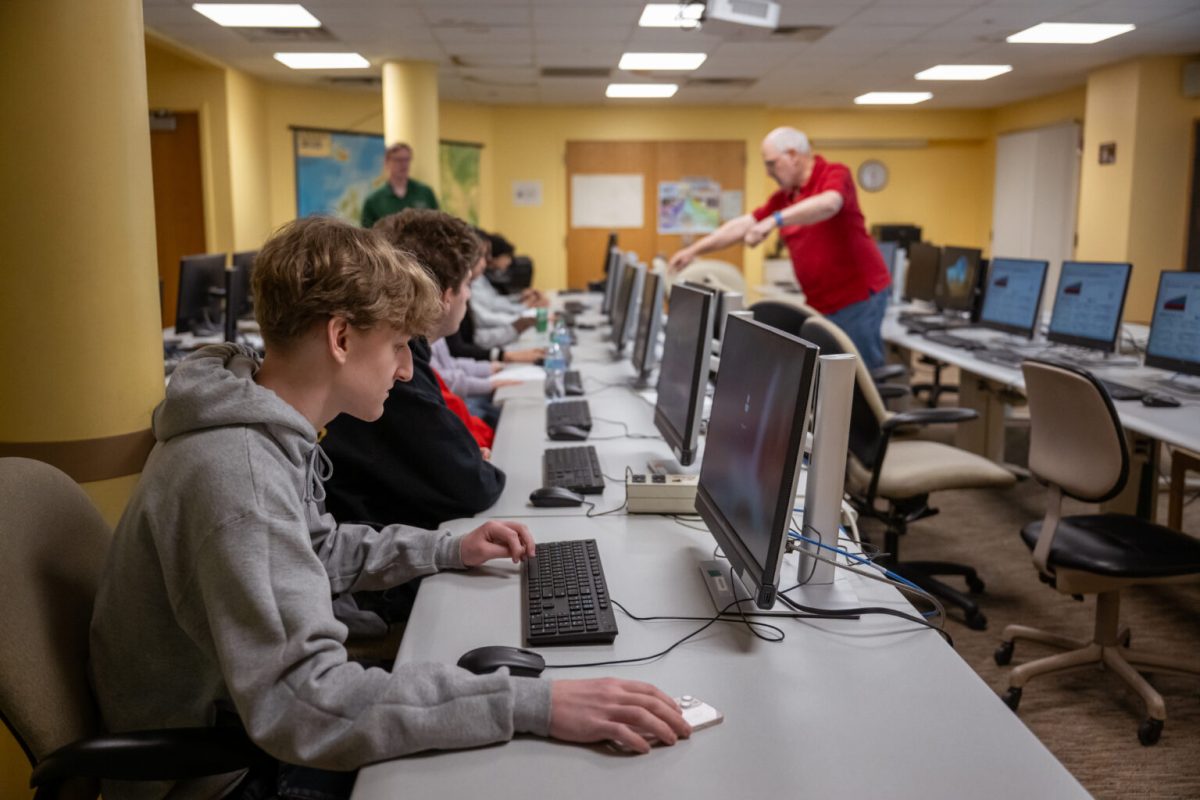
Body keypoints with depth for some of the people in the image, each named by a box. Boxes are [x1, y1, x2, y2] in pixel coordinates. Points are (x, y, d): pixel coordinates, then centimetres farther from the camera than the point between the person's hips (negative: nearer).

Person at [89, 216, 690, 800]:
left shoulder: (267, 430, 0)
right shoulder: (237, 475, -31)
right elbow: (302, 703, -37)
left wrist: (449, 550, 8)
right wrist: (533, 706, -39)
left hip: (244, 720, 9)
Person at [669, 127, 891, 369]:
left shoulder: (834, 174, -9)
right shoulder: (784, 197, 12)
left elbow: (828, 204, -32)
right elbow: (742, 225, 13)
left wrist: (774, 221, -39)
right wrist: (693, 250, 9)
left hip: (859, 297, -7)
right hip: (823, 303, 7)